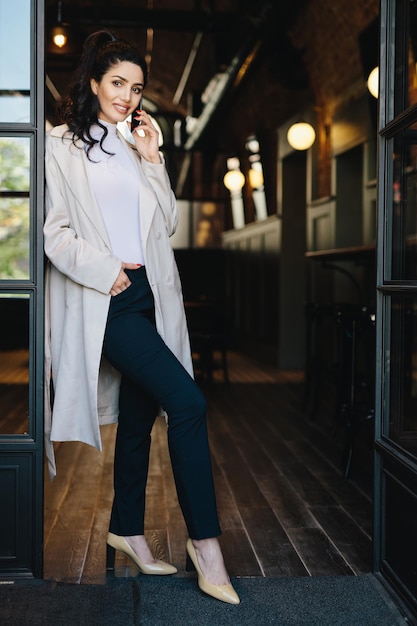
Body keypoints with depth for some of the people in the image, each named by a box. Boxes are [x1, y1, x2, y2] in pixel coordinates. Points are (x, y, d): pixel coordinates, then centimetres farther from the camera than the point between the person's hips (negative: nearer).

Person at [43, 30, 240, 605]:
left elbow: (166, 221, 14)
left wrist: (153, 159, 6)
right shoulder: (63, 146, 2)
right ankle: (204, 538, -9)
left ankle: (128, 529, 26)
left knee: (139, 416, 11)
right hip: (105, 299, -7)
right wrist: (103, 270, -14)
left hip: (149, 293, 7)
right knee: (188, 402, -18)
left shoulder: (136, 148, 20)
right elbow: (54, 230, -4)